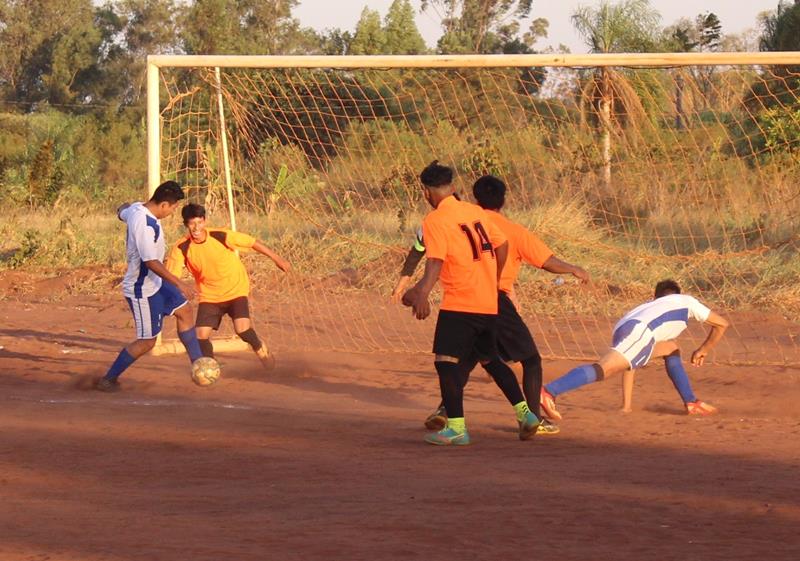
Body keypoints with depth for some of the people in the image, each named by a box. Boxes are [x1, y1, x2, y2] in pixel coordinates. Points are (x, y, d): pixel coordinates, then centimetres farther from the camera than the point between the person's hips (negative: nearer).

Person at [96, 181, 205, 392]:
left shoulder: (136, 209, -3)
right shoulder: (145, 225, -31)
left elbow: (122, 212, 23)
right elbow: (151, 262, -34)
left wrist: (124, 208, 47)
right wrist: (179, 284, -33)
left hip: (154, 282, 10)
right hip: (143, 291, -10)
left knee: (184, 310, 19)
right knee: (146, 342, -1)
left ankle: (197, 362, 28)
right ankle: (108, 379, 10)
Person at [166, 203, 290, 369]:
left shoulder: (220, 236, -21)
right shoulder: (182, 248, -18)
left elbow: (252, 242, -9)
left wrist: (276, 258, -1)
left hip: (235, 290, -2)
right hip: (209, 296, 2)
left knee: (242, 329, -20)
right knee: (201, 335, -11)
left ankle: (260, 349, 13)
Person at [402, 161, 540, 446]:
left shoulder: (435, 220, -8)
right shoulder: (474, 211, 12)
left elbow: (436, 261, -22)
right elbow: (502, 245, 18)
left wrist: (422, 292, -35)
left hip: (459, 303, -8)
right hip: (489, 303, 8)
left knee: (445, 360, -10)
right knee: (490, 359, 22)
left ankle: (456, 427, -21)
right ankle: (525, 413, 21)